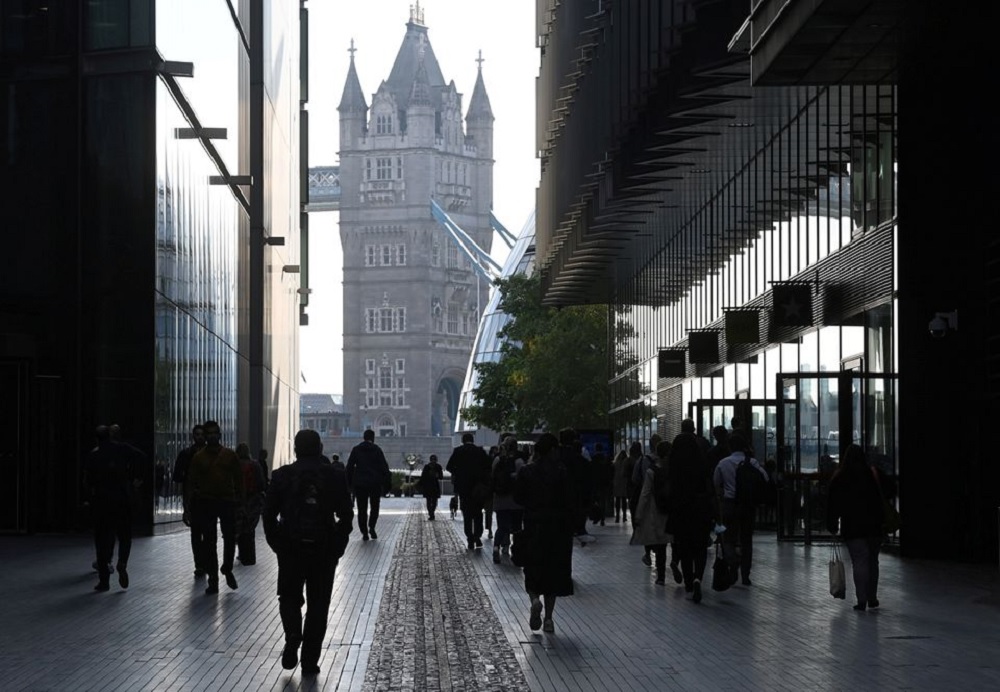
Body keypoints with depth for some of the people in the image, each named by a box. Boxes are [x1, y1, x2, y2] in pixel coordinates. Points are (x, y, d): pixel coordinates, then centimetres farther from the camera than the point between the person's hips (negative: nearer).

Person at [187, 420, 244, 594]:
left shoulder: (230, 455, 5)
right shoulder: (198, 457, 3)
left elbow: (238, 478, 7)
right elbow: (192, 482, 3)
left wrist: (240, 499, 1)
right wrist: (191, 504, -5)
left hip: (227, 501, 0)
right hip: (206, 502, 0)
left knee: (230, 538, 1)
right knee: (209, 542, 2)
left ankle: (227, 569, 26)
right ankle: (213, 579, 7)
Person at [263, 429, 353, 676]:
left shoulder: (281, 476, -2)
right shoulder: (336, 476, -2)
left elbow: (269, 514, -2)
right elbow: (346, 515, -4)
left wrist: (277, 544, 8)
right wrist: (338, 546, 5)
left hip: (290, 548, 0)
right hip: (325, 550, 0)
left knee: (290, 597, 17)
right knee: (318, 603, 8)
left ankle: (293, 637, -9)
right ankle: (310, 660, 6)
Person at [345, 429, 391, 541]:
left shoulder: (356, 449, 3)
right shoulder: (377, 449, -2)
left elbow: (349, 467, 3)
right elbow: (384, 466, -4)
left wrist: (349, 483, 8)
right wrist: (387, 483, 0)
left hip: (359, 483, 1)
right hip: (375, 483, -1)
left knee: (362, 509, 5)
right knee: (374, 506, 13)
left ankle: (364, 532, 0)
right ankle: (372, 527, -4)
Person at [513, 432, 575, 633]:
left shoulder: (526, 471, -4)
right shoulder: (561, 472, -10)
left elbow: (518, 498, -1)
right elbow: (570, 501, -10)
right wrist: (571, 526, -1)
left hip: (533, 526, 1)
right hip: (558, 527, -1)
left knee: (533, 571, 13)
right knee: (554, 571, 9)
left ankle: (534, 599, -16)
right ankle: (548, 618, 7)